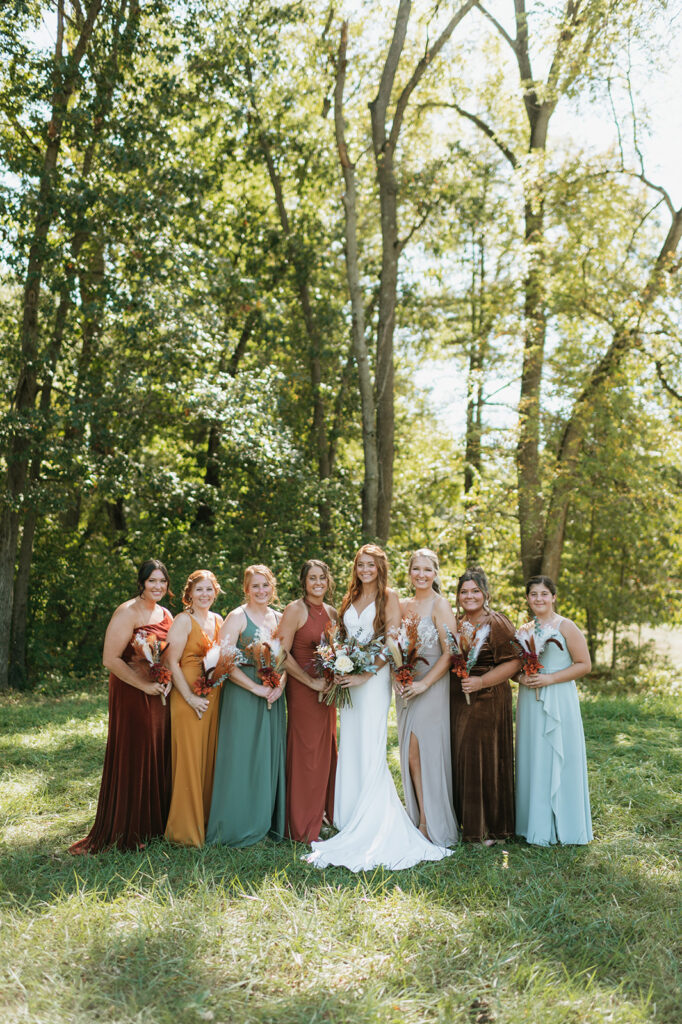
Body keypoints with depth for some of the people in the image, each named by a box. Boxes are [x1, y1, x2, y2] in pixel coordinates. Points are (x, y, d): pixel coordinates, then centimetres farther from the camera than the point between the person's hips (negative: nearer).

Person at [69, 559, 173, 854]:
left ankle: (153, 823, 27)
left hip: (159, 695, 7)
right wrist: (145, 686, -16)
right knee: (132, 758, 1)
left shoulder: (166, 614, 10)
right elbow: (110, 659, -17)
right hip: (131, 695, -7)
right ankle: (126, 832, 16)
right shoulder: (127, 612, -12)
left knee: (159, 757, 12)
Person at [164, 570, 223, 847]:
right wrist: (191, 697, -17)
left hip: (214, 697, 6)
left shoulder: (219, 621, 12)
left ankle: (207, 820, 23)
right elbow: (172, 663, -13)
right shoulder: (184, 621, -8)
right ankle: (186, 828, 10)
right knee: (189, 759, -2)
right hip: (189, 698, -6)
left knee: (210, 757, 11)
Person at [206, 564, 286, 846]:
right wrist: (256, 688, -16)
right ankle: (240, 826, 11)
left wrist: (280, 686, -6)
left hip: (272, 696, 5)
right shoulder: (237, 617, -7)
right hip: (242, 696, -5)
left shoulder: (279, 618, 10)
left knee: (270, 756, 10)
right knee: (242, 757, -1)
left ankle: (267, 821, 23)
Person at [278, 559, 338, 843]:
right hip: (302, 690, -6)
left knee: (326, 750, 12)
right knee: (305, 753, -1)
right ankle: (303, 828, 9)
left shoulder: (331, 612, 11)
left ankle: (323, 814, 28)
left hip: (327, 689, 6)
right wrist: (312, 682, -14)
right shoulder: (295, 610, -9)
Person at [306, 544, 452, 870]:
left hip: (375, 680, -6)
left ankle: (370, 831, 1)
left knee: (370, 752, -6)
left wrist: (366, 675, -16)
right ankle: (351, 824, 16)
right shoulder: (350, 598, 15)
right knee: (350, 751, 7)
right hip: (349, 680, 6)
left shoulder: (389, 596, -3)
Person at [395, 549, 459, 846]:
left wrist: (423, 684, -16)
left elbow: (449, 653, -12)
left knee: (428, 752, -4)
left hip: (432, 688, -6)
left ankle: (432, 823, 8)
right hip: (405, 689, 6)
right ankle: (420, 819, 17)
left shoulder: (440, 605, -7)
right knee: (410, 754, 6)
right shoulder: (403, 606, 11)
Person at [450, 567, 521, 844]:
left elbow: (514, 661, -13)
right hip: (458, 702, 6)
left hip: (488, 701, -5)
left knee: (486, 759, 0)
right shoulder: (456, 624, 12)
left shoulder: (497, 623, -7)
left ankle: (491, 827, 15)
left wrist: (482, 681, -20)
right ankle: (468, 823, 23)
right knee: (461, 759, 8)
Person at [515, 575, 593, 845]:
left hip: (558, 700, -5)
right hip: (530, 701, 5)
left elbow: (584, 664, -7)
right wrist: (520, 677, -3)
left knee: (558, 760, 0)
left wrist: (550, 678, -15)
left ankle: (561, 826, 13)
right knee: (531, 760, 7)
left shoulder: (565, 627, -4)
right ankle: (536, 825, 17)